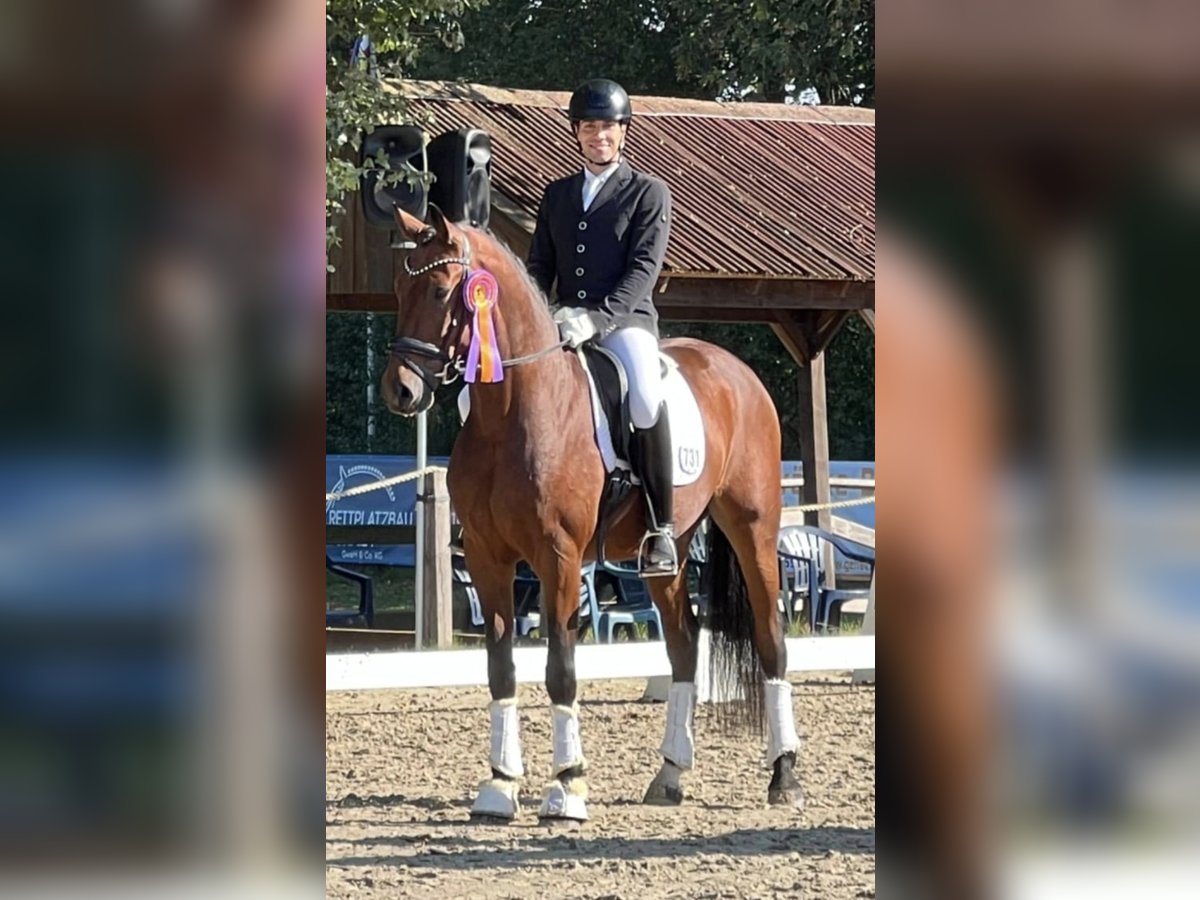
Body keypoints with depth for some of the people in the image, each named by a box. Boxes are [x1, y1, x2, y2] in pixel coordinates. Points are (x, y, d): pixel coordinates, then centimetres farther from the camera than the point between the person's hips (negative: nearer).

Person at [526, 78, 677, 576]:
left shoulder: (649, 193, 4)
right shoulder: (557, 194, 20)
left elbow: (644, 268, -7)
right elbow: (539, 266, 18)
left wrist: (596, 317, -22)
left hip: (626, 320, -5)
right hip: (564, 324, 6)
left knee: (645, 400, -35)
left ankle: (660, 527, -25)